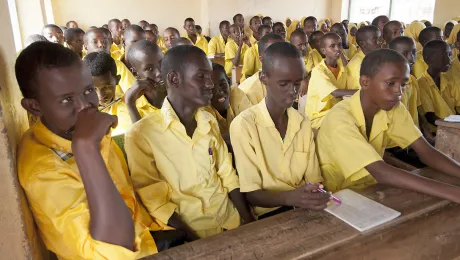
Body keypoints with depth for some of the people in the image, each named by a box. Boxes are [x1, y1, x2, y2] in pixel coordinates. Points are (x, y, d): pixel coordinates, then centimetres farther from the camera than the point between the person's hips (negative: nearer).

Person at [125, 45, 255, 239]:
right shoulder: (141, 134, -12)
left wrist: (249, 221, 0)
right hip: (189, 233, -4)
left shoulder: (210, 122, 7)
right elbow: (154, 201, -9)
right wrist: (196, 242, -15)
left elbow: (227, 174, 10)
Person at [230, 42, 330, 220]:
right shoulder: (243, 124, -13)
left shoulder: (303, 123, 8)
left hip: (305, 206, 6)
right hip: (268, 212, -6)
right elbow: (251, 194, -11)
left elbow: (313, 178, 7)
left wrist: (318, 194, -14)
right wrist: (290, 197, -28)